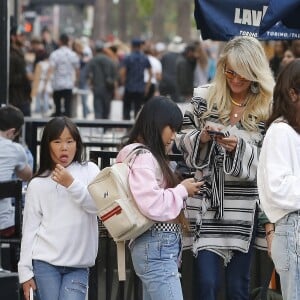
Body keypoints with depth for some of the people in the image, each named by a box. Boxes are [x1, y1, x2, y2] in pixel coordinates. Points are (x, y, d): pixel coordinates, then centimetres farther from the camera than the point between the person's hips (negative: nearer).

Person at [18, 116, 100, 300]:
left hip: (79, 264, 0)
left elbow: (99, 205, -7)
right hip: (45, 262, 0)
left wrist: (72, 184, -17)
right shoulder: (38, 184, 5)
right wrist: (25, 270, 1)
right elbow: (30, 228, 5)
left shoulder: (89, 171, 6)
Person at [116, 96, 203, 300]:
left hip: (161, 247, 11)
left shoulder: (153, 157, 19)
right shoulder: (142, 157, -12)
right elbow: (152, 205, -22)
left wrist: (182, 189, 9)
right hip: (157, 247, -11)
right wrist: (182, 190, -9)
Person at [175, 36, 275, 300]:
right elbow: (183, 142, 7)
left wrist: (238, 147, -20)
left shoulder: (266, 108, 0)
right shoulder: (204, 98, 3)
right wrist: (202, 137, -14)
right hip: (206, 202, 0)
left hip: (243, 207, 0)